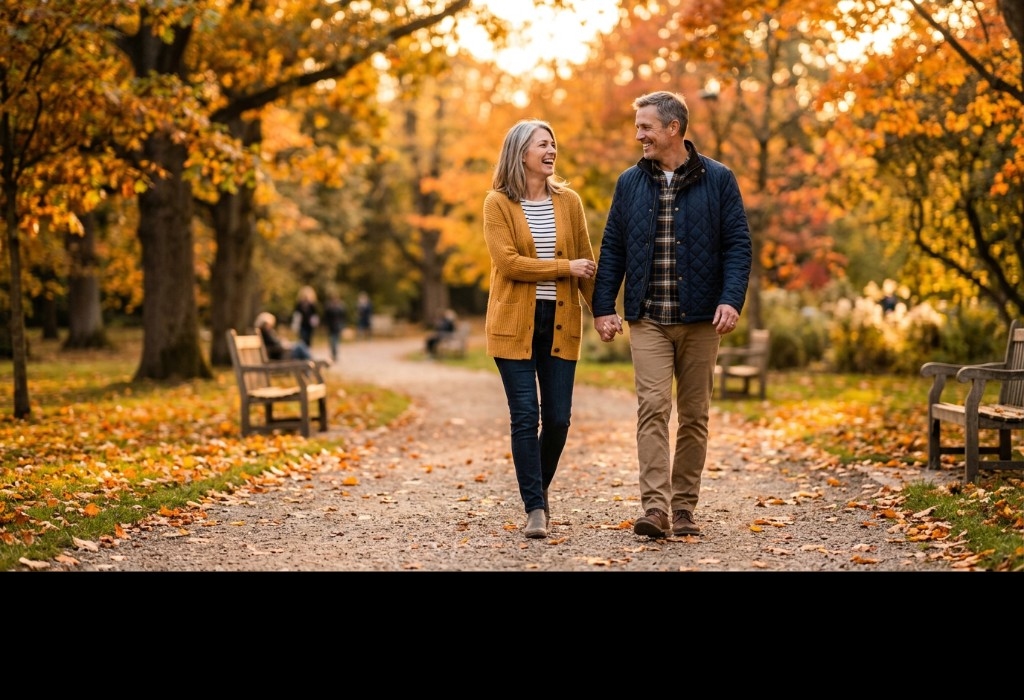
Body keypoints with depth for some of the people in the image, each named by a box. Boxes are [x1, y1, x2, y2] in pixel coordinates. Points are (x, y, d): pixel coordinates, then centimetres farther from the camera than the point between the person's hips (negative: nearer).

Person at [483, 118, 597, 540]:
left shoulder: (568, 202, 9)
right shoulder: (498, 203, -2)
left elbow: (587, 262, 10)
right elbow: (508, 261, -13)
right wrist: (566, 268, -11)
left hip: (560, 321, 3)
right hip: (515, 323, -3)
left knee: (558, 418, 2)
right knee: (525, 417, -6)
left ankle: (540, 490, 26)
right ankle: (535, 509, 0)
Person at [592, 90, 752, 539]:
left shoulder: (718, 180, 2)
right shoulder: (630, 183, 8)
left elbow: (738, 245, -1)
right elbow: (612, 250, 9)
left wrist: (731, 300, -14)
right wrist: (603, 307, 1)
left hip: (700, 319, 0)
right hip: (648, 320, 1)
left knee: (694, 415, 6)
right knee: (652, 409, -11)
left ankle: (684, 507, 15)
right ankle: (654, 507, -15)